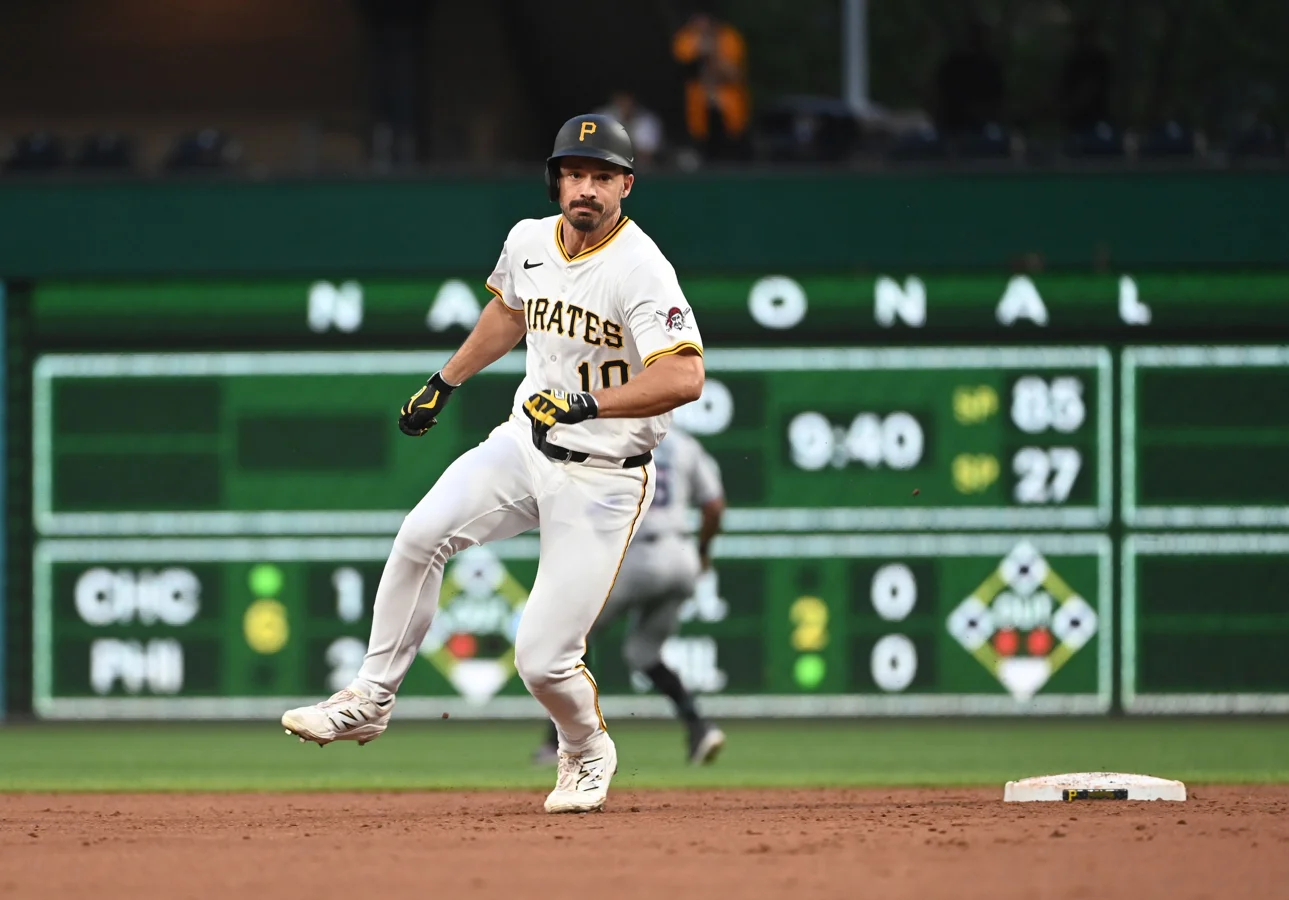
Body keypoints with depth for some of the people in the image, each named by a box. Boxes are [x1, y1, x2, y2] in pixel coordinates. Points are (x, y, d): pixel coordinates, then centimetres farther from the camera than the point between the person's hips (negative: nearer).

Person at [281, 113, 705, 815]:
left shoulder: (640, 270, -21)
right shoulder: (529, 242, 1)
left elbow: (686, 376, -33)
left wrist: (586, 404, -39)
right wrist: (445, 382, 25)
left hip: (603, 478, -5)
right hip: (526, 443, 5)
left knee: (543, 658, -9)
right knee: (422, 533, -22)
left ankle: (587, 753, 25)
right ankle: (370, 699, -8)